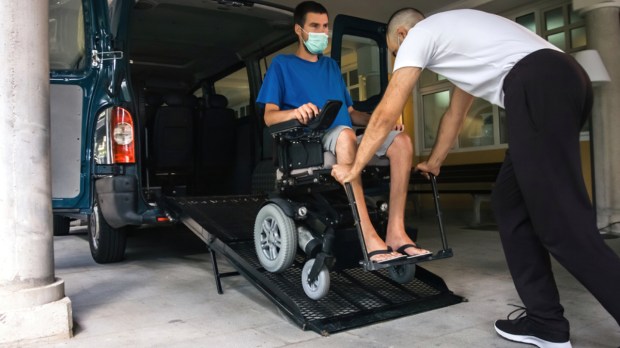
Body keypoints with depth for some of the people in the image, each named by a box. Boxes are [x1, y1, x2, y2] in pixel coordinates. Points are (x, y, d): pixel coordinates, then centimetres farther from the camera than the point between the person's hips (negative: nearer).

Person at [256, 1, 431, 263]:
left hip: (347, 142, 6)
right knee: (344, 135, -39)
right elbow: (269, 116, -1)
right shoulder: (282, 64, 10)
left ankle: (396, 231, -27)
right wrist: (294, 112, -24)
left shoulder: (331, 66, 27)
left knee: (401, 141, -19)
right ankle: (369, 237, -43)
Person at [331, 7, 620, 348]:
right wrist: (434, 162, 53)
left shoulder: (416, 35, 10)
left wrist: (353, 168, 17)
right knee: (510, 203, 13)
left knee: (564, 225, -9)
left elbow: (386, 115, 7)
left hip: (538, 87, -9)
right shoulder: (450, 32, 36)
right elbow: (455, 113, 42)